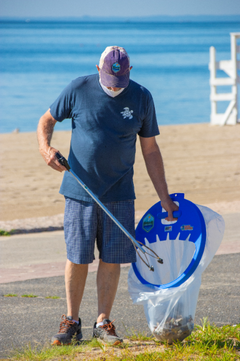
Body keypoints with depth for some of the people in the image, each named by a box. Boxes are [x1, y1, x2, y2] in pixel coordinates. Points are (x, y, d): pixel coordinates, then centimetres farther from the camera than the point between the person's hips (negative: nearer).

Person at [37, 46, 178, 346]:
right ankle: (71, 322, 15)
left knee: (112, 259, 2)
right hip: (80, 190, -1)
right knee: (77, 258, 2)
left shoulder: (141, 98, 1)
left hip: (119, 194, 1)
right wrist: (45, 147, -14)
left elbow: (150, 150, 7)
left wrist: (164, 198, 5)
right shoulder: (78, 90, -3)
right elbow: (47, 120, 8)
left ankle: (103, 322, 14)